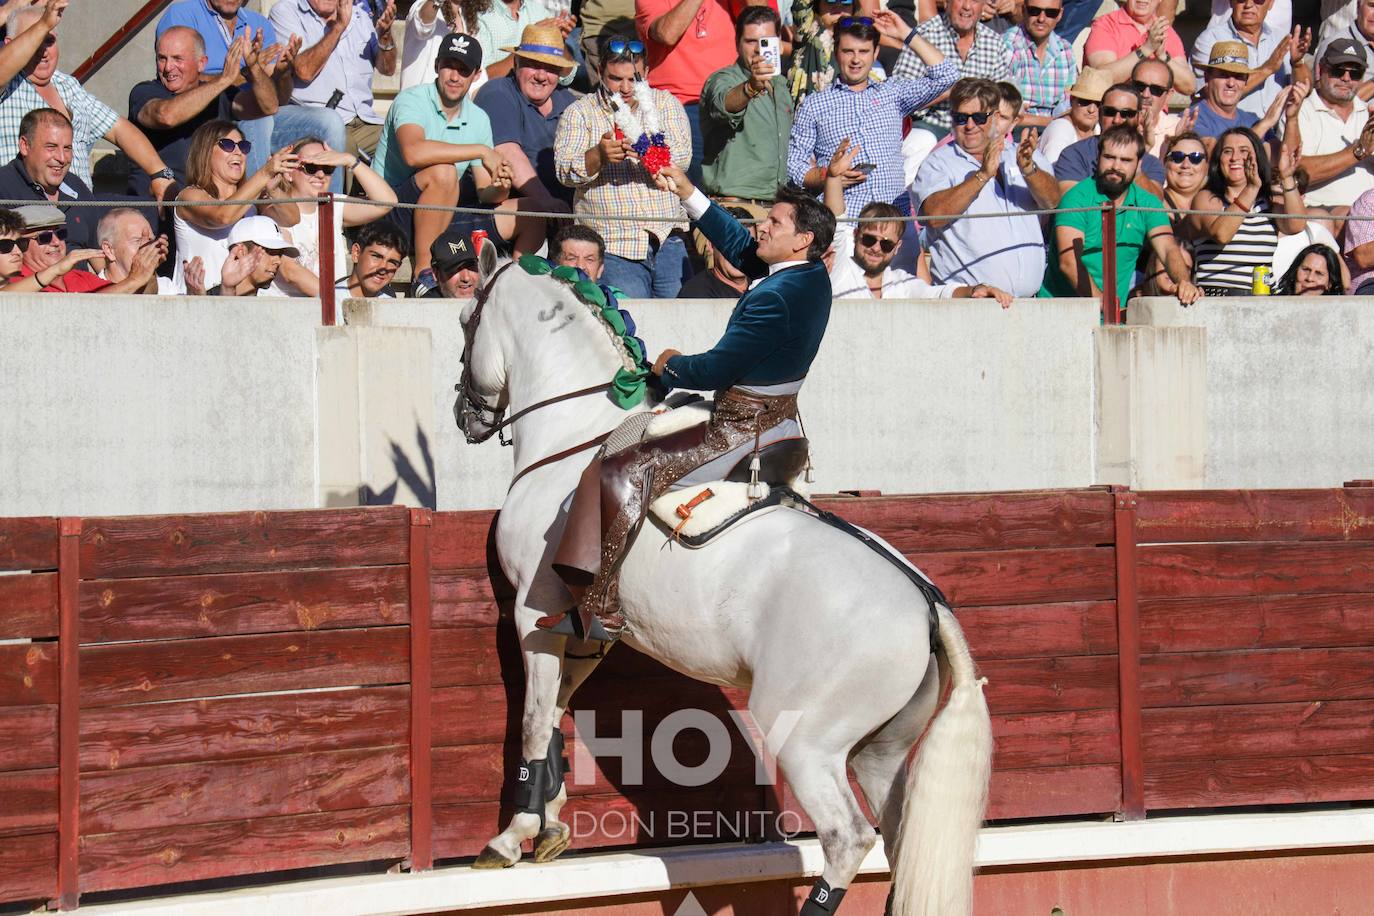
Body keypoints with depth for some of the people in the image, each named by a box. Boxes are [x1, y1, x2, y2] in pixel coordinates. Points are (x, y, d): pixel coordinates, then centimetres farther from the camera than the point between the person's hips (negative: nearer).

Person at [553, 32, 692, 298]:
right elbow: (565, 171, -4)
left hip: (667, 239, 2)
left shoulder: (666, 104, 12)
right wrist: (599, 155, -25)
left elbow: (682, 157, -4)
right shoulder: (579, 113, 7)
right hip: (613, 245, -2)